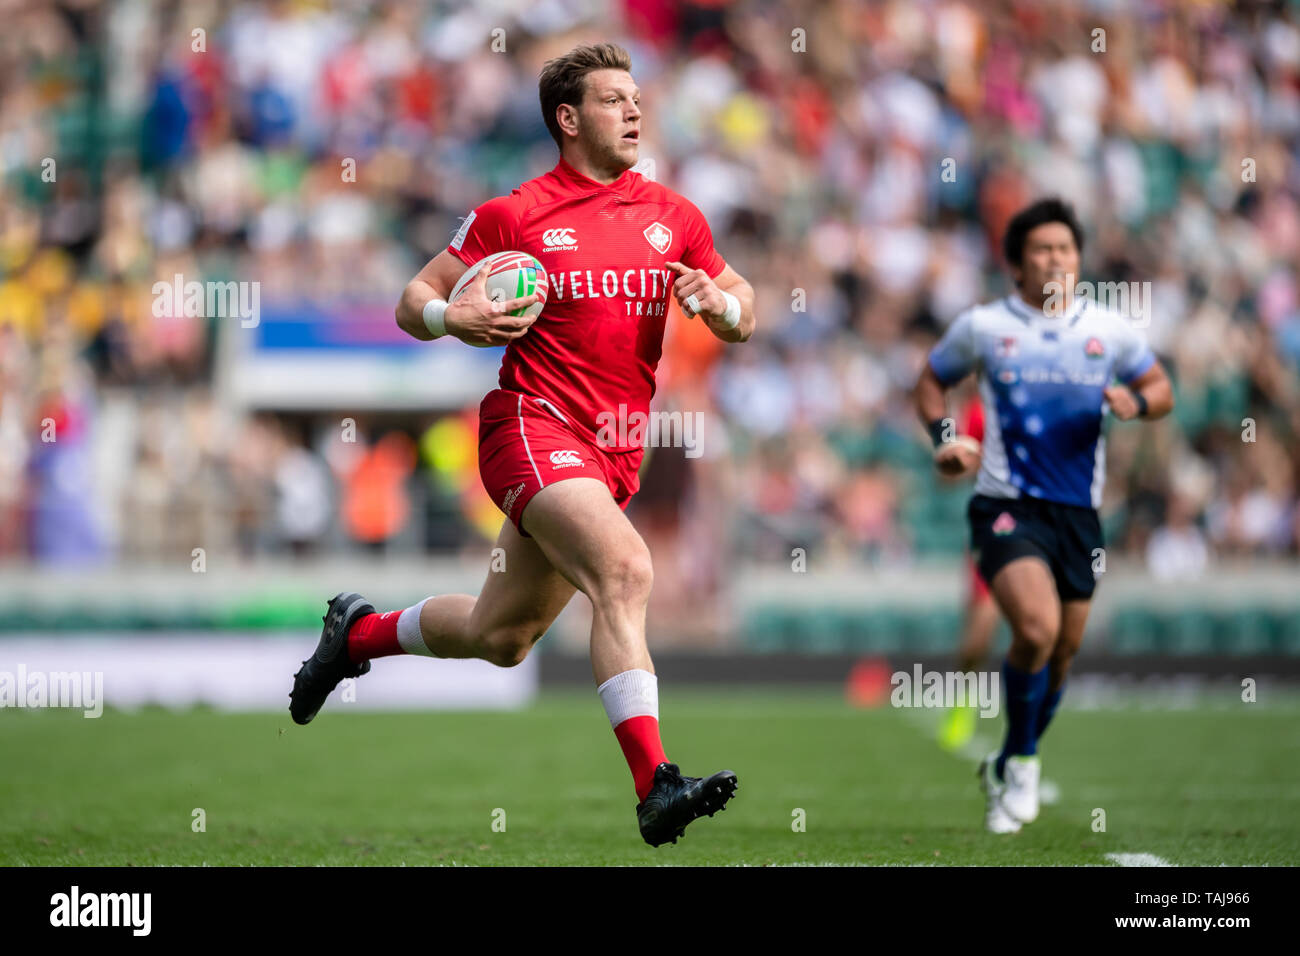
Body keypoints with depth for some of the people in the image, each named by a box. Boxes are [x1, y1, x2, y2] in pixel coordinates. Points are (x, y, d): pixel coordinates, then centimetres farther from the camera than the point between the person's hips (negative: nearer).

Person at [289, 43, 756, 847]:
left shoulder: (672, 216, 11)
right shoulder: (515, 215, -2)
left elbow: (743, 314, 17)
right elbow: (416, 300, 5)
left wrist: (719, 303, -7)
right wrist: (452, 317, -18)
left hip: (613, 453, 6)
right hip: (534, 426, -6)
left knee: (500, 638, 15)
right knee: (625, 571, -29)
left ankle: (360, 632, 43)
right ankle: (655, 787, -35)